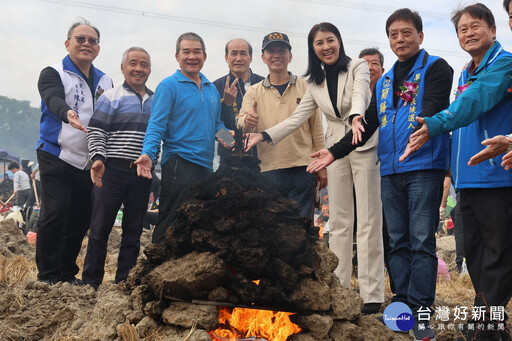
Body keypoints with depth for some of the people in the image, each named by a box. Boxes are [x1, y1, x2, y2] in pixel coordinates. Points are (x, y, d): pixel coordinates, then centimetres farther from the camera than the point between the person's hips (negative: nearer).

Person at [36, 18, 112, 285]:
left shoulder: (105, 81, 14)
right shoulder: (53, 74, -2)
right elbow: (54, 98, -22)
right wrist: (67, 113, -45)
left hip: (90, 163, 5)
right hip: (57, 159, -5)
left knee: (80, 220, 7)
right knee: (54, 215, -11)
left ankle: (67, 274, 20)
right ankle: (47, 276, 1)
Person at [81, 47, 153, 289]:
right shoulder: (111, 97, 2)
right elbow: (96, 132, -4)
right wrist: (98, 158, -18)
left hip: (142, 174, 4)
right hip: (112, 170, -4)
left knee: (133, 230, 7)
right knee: (100, 227, 0)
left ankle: (124, 282, 17)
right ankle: (90, 282, 9)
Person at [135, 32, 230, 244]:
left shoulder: (211, 88, 16)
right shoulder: (169, 86, -5)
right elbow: (156, 125, -11)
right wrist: (148, 154, -26)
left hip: (206, 166, 7)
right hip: (179, 165, -7)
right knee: (170, 227, -5)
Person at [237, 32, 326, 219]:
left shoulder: (306, 88, 6)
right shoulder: (254, 92, 9)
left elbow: (317, 128, 7)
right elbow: (241, 124, -3)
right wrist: (247, 122, -27)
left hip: (302, 169, -1)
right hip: (268, 170, 1)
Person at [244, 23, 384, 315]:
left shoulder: (358, 67, -2)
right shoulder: (316, 83, 12)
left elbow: (360, 93, -23)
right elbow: (296, 119, 9)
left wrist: (356, 116, -45)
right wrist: (264, 136, -3)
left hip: (364, 146, -5)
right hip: (335, 150, 5)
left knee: (368, 220, -4)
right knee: (339, 222, 6)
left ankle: (372, 293, -1)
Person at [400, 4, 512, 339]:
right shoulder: (466, 74, 18)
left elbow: (478, 99, -24)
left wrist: (435, 125, -37)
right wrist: (455, 166, 12)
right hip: (468, 178, 8)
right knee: (474, 251, 14)